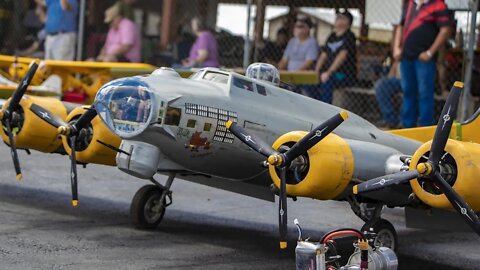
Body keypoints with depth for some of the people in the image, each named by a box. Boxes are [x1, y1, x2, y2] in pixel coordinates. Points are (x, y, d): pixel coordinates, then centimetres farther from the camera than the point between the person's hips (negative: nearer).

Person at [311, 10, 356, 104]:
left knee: (326, 81, -35)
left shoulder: (349, 36, -3)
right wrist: (316, 72, 0)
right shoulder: (332, 36, 19)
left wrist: (329, 72, -23)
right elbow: (323, 55, 16)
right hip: (330, 74, 7)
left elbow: (342, 56, -15)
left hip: (345, 74, -7)